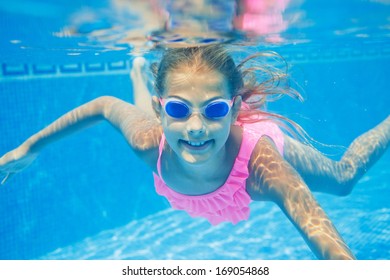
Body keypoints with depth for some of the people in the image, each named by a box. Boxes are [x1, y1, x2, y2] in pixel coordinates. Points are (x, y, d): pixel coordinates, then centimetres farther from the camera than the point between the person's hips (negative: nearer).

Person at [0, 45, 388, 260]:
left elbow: (328, 243, -52)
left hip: (269, 150, -2)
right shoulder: (150, 141, -40)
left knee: (342, 178, 23)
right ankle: (139, 70, 62)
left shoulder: (261, 163, -50)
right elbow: (103, 105, -21)